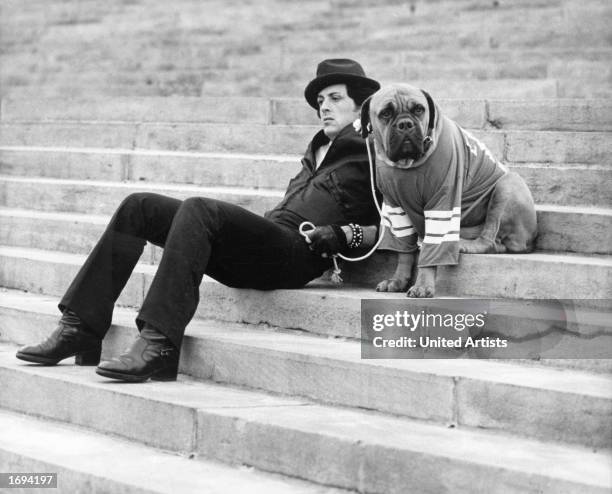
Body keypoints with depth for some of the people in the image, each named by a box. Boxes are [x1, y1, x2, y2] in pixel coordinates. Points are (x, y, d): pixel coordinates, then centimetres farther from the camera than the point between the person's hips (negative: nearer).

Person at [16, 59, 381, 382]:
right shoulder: (319, 148, 31)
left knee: (198, 209, -33)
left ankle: (158, 345, -40)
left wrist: (347, 235, -18)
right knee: (139, 207, 0)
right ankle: (81, 329, -7)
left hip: (296, 255, -9)